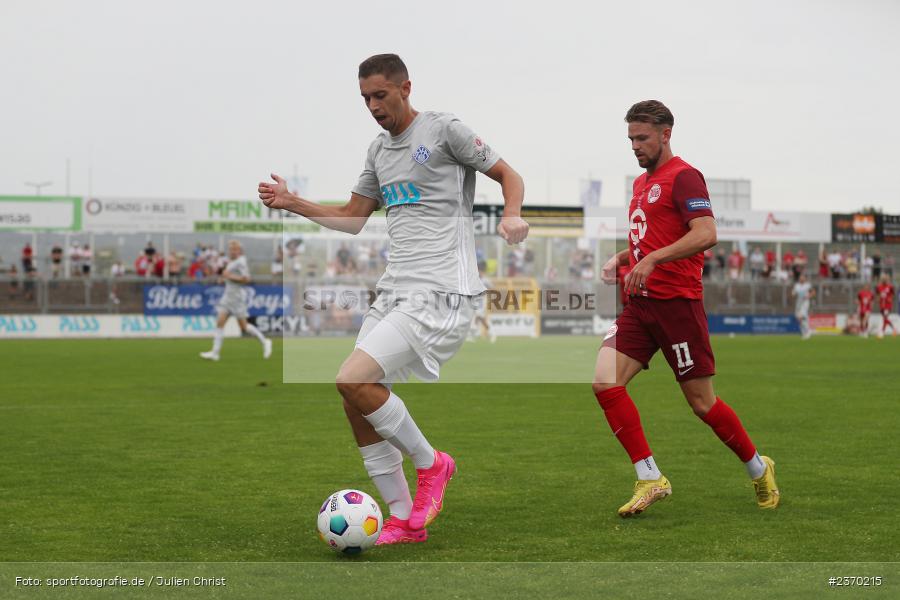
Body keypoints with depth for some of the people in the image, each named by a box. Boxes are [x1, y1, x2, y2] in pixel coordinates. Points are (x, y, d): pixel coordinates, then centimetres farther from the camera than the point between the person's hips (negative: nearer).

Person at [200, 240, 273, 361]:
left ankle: (264, 342, 16)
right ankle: (215, 352, -4)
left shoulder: (241, 262, -13)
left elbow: (246, 279, -21)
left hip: (237, 295, -9)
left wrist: (230, 276, -18)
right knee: (220, 323, -1)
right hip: (228, 295, 9)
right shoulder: (232, 262, 14)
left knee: (243, 326, -2)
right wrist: (224, 277, 11)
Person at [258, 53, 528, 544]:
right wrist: (293, 204, 17)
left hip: (441, 292, -8)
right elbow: (353, 217, 27)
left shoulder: (444, 130, -3)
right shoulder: (379, 150, 18)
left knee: (353, 381, -21)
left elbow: (508, 176, 2)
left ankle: (430, 464, 1)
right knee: (357, 406, 1)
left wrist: (512, 215, -17)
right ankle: (404, 521, 12)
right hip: (394, 289, 8)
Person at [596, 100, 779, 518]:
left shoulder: (683, 177, -9)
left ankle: (759, 469, 23)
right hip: (640, 302, 8)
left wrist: (652, 260, -30)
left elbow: (706, 234, -23)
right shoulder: (641, 182, 19)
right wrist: (621, 258, 13)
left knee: (701, 402, 0)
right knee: (604, 382, -11)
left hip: (677, 303, -8)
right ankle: (650, 479, -6)